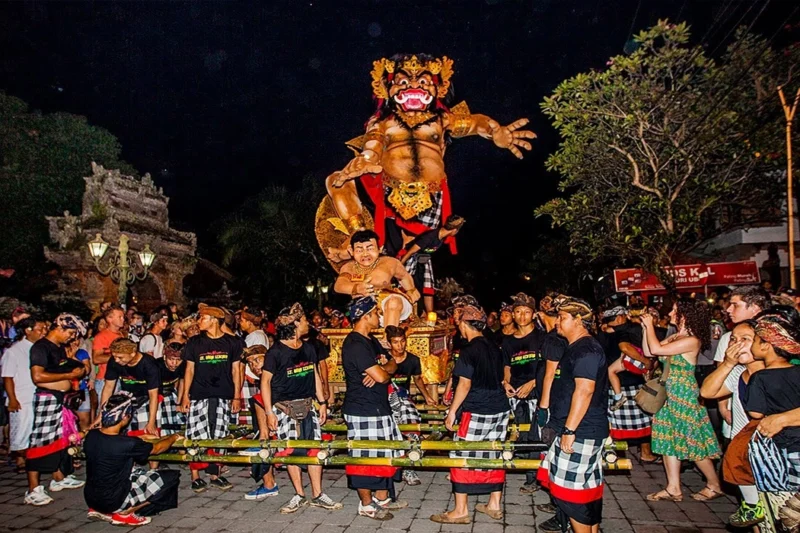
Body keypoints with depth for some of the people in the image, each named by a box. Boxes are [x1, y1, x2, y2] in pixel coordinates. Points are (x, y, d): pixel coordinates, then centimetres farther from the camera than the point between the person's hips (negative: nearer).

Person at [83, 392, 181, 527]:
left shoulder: (91, 436, -8)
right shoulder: (127, 444, -25)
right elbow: (157, 448, -6)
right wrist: (173, 437, 14)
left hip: (90, 498, 7)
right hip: (113, 500, -7)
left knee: (137, 472, 28)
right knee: (171, 477, -3)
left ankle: (99, 510, 16)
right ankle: (124, 513, 0)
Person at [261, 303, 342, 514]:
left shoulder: (309, 349, 6)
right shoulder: (275, 352, -11)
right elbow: (265, 381, -8)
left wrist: (322, 402, 10)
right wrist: (269, 412, -11)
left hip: (308, 405, 5)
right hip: (284, 408, -4)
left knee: (315, 448, 2)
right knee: (291, 452, 3)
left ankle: (317, 495, 14)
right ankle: (299, 496, 18)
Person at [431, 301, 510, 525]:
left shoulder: (469, 350, -13)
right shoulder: (494, 348, 9)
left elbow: (465, 384, -16)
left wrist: (452, 411, -8)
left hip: (476, 413, -8)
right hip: (500, 410, 8)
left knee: (462, 457, 1)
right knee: (494, 456, 15)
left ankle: (460, 510, 7)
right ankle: (495, 505, 24)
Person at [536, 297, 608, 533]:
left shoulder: (586, 349, -17)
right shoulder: (578, 348, 16)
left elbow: (585, 390, -24)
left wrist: (569, 430, -24)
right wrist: (566, 428, 25)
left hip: (580, 432, -10)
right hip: (582, 431, 10)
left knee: (570, 488, -5)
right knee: (589, 486, 16)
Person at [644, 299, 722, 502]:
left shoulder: (692, 341, -20)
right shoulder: (676, 337, 8)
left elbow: (656, 349, -26)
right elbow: (648, 352, 10)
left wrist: (650, 325, -14)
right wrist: (646, 328, 5)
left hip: (684, 395, -9)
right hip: (670, 395, 9)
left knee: (692, 441, 3)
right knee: (669, 438, 10)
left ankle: (714, 485, 22)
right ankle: (673, 489, 17)